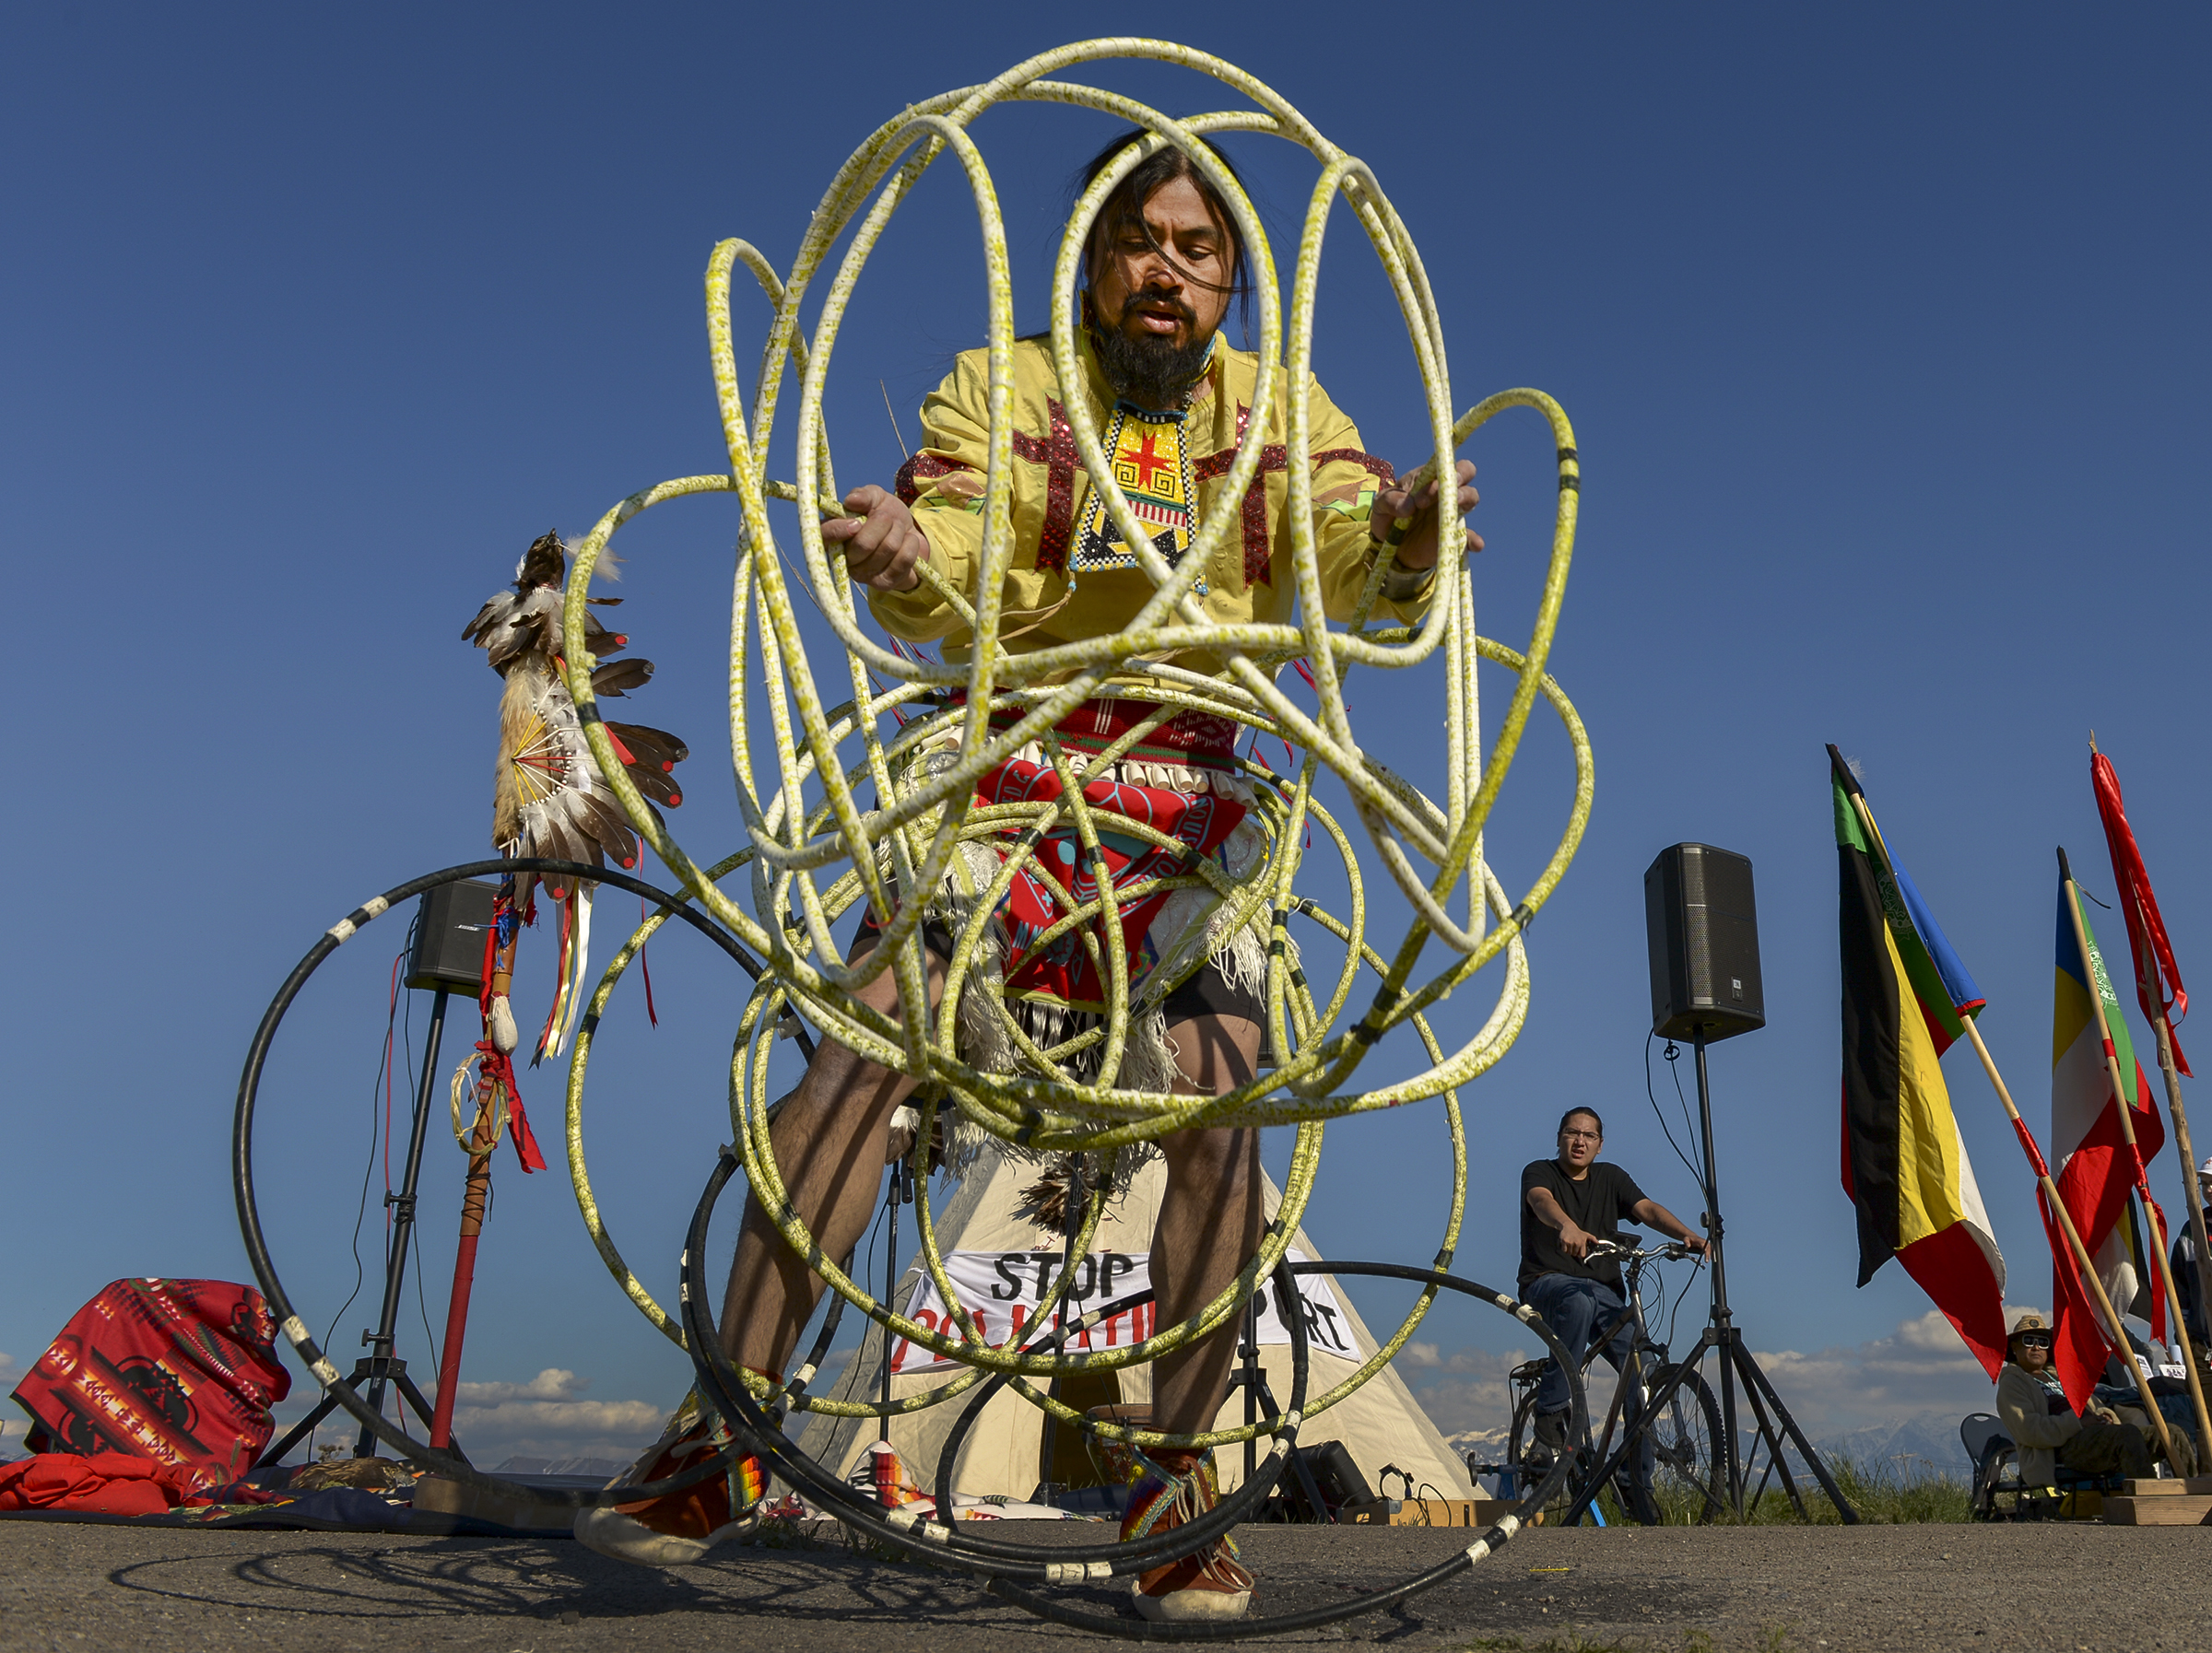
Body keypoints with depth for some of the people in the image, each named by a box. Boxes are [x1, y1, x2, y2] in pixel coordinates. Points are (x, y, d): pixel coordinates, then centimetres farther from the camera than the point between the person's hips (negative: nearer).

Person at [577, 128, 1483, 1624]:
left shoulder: (1281, 413, 8)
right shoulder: (1002, 389, 3)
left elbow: (1363, 569, -10)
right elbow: (944, 587, -12)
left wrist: (1407, 534, -34)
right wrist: (897, 551, -36)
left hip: (1193, 799, 2)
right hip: (1009, 770, -1)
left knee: (1217, 1116, -13)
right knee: (864, 1048, -17)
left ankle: (1178, 1475, 2)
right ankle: (728, 1433, -8)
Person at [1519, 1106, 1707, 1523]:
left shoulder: (1611, 1178, 13)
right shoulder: (1539, 1172, 0)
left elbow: (1647, 1209, -4)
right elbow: (1542, 1200, -24)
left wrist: (1688, 1235, -24)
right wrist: (1568, 1227, -47)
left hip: (1604, 1290, 4)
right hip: (1548, 1282, -4)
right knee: (1579, 1300, -39)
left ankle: (1637, 1483, -5)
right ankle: (1550, 1411, -27)